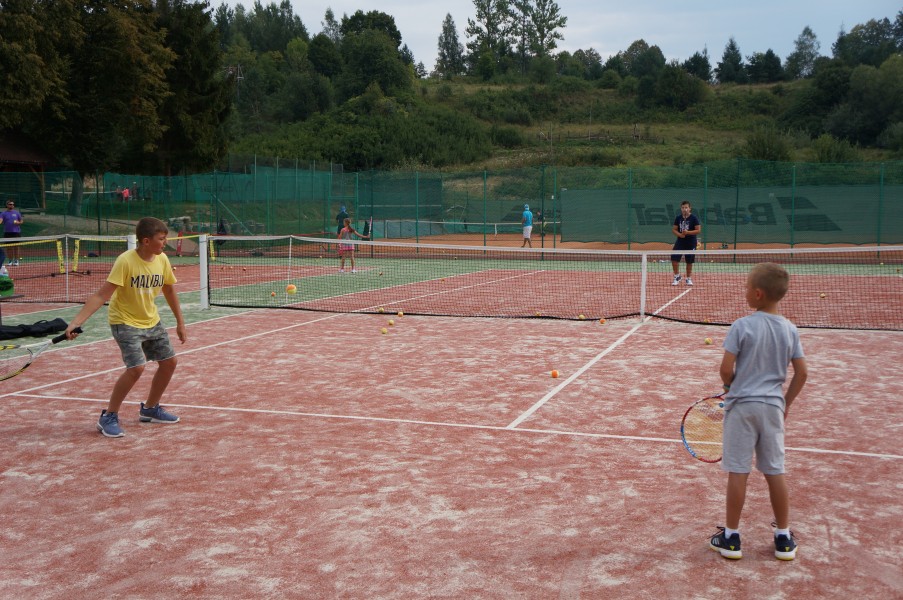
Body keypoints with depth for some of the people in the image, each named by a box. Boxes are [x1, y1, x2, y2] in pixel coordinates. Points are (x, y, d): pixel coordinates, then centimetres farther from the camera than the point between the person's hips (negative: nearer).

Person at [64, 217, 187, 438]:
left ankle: (150, 409, 28)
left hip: (151, 321, 7)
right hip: (125, 322, -7)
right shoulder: (125, 261, -25)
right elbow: (102, 295, -28)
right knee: (136, 367, -21)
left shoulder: (162, 260, -6)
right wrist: (76, 322, -35)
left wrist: (180, 323, 12)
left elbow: (169, 290, 9)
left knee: (169, 362, 7)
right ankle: (108, 417, -4)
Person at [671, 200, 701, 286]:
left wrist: (688, 232, -21)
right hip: (680, 241, 3)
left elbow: (698, 230, -8)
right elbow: (674, 229, 8)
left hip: (690, 243, -3)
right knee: (674, 259, -7)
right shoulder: (678, 218, 4)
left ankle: (688, 279, 20)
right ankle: (677, 276, 12)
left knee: (689, 262, 5)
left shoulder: (694, 218, -6)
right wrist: (679, 234, -12)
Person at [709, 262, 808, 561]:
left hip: (742, 404, -4)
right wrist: (787, 402, 16)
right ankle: (784, 538, 21)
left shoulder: (742, 326, -12)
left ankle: (731, 537, 12)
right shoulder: (790, 329, 1)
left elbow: (726, 368, -14)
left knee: (738, 471, 3)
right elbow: (801, 373, 4)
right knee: (775, 471, 12)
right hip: (773, 406, 4)